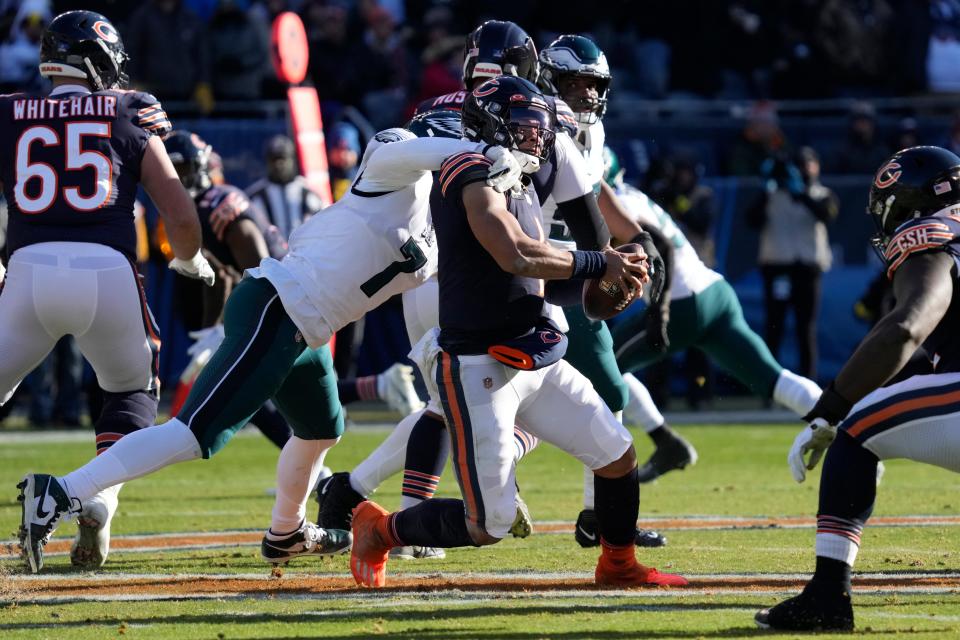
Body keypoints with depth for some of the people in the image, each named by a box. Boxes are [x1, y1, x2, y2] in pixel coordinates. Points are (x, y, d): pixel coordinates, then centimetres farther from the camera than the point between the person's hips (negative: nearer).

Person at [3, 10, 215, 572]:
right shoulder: (132, 118, 14)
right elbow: (183, 220, 11)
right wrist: (191, 262, 32)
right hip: (109, 270, 0)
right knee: (135, 390, 26)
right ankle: (99, 500, 5)